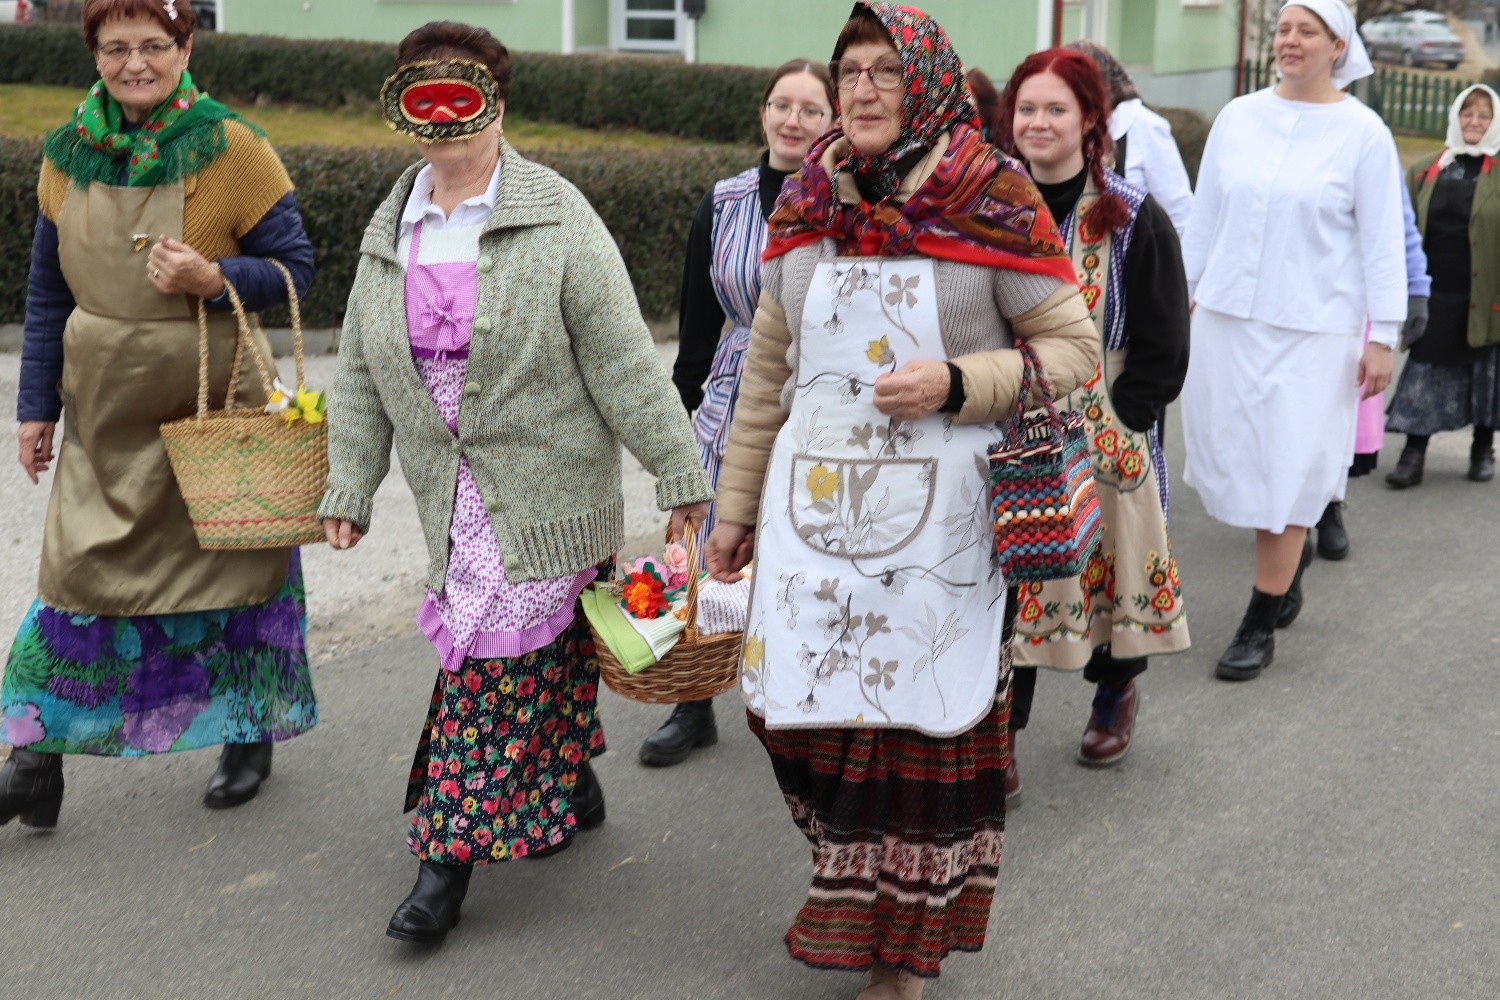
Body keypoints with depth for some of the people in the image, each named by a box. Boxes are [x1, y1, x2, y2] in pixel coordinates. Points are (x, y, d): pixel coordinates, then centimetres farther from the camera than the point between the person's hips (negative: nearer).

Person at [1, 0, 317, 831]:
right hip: (105, 411, 3)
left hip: (214, 406, -3)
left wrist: (213, 278, -25)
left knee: (232, 566, 9)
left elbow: (295, 266, -6)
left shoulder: (234, 151, -10)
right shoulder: (69, 155, 3)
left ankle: (247, 736, 29)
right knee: (77, 573, 5)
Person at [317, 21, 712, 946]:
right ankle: (573, 789, 33)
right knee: (548, 656, 11)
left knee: (498, 660, -6)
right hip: (454, 494, 5)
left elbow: (623, 358, -10)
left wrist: (680, 476, -10)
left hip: (547, 488, -5)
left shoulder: (555, 219, -9)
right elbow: (362, 376, 14)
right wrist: (350, 489, 12)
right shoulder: (390, 234, 8)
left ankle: (451, 857, 1)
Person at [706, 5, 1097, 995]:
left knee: (925, 725, 3)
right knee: (808, 710, 6)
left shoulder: (993, 203, -5)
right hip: (813, 506, 4)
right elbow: (767, 376, 14)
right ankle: (850, 892, 34)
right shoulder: (806, 209, 8)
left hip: (938, 520, -4)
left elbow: (1075, 352, -3)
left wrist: (956, 384, -18)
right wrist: (735, 510, 15)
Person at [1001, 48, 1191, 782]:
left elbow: (1163, 354, -7)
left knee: (1109, 569, 11)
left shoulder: (1133, 220, -7)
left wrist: (1107, 431, -12)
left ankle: (1114, 695, 38)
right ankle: (1000, 737, 9)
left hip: (1106, 442, -2)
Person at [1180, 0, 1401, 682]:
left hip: (1310, 328, -4)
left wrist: (1383, 337, -6)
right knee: (1226, 459, 6)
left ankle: (1260, 626, 9)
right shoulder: (1238, 117, 7)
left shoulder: (1362, 133, -3)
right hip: (1225, 317, 4)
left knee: (1285, 470, -2)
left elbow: (1381, 242, -3)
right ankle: (1293, 547, 37)